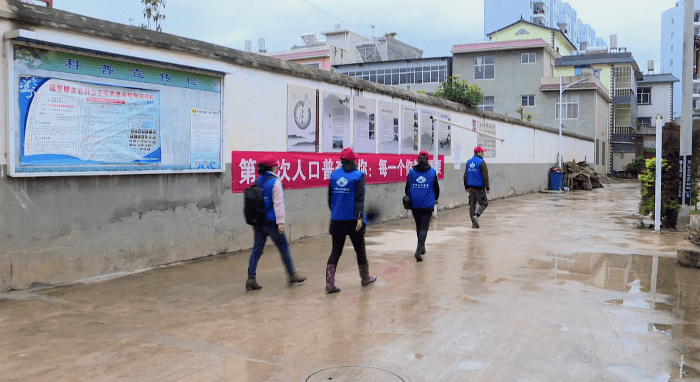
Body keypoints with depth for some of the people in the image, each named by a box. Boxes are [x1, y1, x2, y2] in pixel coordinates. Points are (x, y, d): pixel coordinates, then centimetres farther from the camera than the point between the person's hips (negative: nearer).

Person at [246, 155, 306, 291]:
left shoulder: (258, 181, 10)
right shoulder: (275, 182, -11)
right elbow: (278, 203, -15)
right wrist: (280, 222, -14)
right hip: (271, 221, -6)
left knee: (257, 249, 7)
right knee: (284, 247, 7)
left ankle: (251, 279, 1)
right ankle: (292, 275, 18)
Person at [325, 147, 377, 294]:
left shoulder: (333, 175, 5)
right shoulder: (358, 175, -5)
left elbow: (330, 197, 11)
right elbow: (359, 198, -13)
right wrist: (360, 217, -16)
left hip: (337, 220, 3)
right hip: (353, 219, -3)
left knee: (336, 251, 4)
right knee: (360, 249, 13)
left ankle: (329, 283, -7)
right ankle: (365, 278, 29)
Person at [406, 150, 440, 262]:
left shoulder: (411, 172, 0)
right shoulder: (432, 172, -2)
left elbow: (407, 188, 5)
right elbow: (436, 187, 6)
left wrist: (409, 200, 21)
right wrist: (436, 199, 24)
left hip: (414, 204, 2)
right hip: (427, 205, -2)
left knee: (418, 226, 18)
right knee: (424, 227, -2)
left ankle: (421, 247, 33)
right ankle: (419, 249, -19)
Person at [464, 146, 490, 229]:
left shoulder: (468, 162, 10)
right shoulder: (481, 162, -10)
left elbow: (465, 175, 14)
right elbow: (485, 176, -12)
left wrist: (466, 186, 21)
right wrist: (487, 187, -7)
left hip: (470, 187, 6)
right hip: (479, 188, -6)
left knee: (472, 204, 9)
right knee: (484, 203, 3)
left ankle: (473, 222, 9)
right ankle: (476, 216, -18)